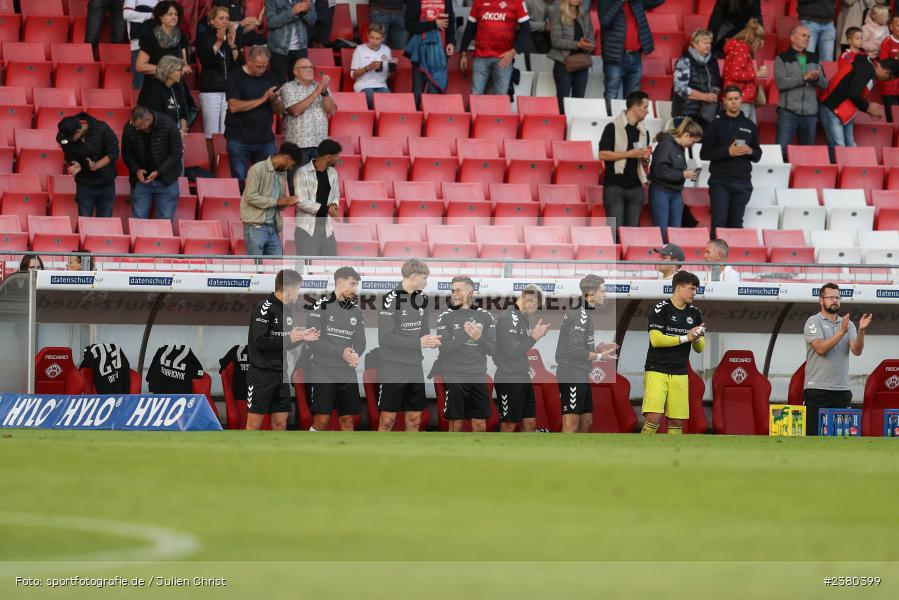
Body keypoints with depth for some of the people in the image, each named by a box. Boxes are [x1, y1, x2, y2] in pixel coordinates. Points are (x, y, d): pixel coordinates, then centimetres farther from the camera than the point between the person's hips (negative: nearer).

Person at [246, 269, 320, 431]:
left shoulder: (287, 309, 12)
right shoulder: (264, 309, -13)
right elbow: (259, 342, -21)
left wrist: (301, 338, 5)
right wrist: (288, 338, -20)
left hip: (281, 374, 8)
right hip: (262, 373, -8)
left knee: (280, 422, 7)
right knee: (254, 423, -5)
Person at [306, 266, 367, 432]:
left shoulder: (356, 311, 11)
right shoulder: (322, 305, -8)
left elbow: (360, 341, 10)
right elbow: (313, 341, -14)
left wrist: (355, 354, -13)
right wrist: (342, 353, -21)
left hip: (347, 373, 6)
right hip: (323, 372, -6)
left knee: (348, 419, 6)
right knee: (322, 420, -12)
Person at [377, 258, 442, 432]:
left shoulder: (421, 299, 7)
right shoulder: (391, 299, -16)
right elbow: (385, 338, -20)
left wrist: (431, 340, -6)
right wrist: (419, 342, -21)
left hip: (415, 371, 7)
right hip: (392, 373, -7)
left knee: (414, 420, 9)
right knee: (387, 421, -3)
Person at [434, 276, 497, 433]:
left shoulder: (485, 316, 6)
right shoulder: (446, 317, 0)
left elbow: (493, 349, 2)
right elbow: (444, 348, -11)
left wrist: (479, 338, -16)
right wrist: (465, 335, -22)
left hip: (478, 379, 2)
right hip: (454, 379, -2)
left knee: (480, 424, 4)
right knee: (456, 424, 0)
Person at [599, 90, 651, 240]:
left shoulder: (643, 132, 13)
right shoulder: (613, 128, -6)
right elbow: (603, 154, -12)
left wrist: (645, 157, -2)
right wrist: (629, 154, -16)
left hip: (636, 188, 6)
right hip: (615, 187, -6)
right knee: (615, 230, -9)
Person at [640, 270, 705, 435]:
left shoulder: (695, 313, 11)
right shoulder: (661, 309, -6)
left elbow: (700, 348, 12)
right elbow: (656, 339, -16)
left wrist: (697, 338, -11)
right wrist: (685, 338, -16)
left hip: (680, 375, 5)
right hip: (656, 372, -5)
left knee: (677, 422, 3)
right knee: (654, 418, -17)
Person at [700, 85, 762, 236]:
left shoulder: (749, 126, 13)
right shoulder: (716, 125, 4)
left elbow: (758, 156, 17)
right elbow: (704, 154, -2)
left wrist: (750, 151, -6)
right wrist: (727, 152, -15)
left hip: (742, 183, 2)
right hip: (720, 182, -2)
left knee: (736, 223, 3)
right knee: (719, 221, -9)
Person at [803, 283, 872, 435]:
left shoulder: (848, 324, 12)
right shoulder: (813, 322, -1)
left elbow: (857, 351, -1)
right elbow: (820, 348, -16)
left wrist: (861, 330, -18)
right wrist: (841, 332, -23)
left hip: (842, 389, 4)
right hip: (817, 389, -4)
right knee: (814, 432, -6)